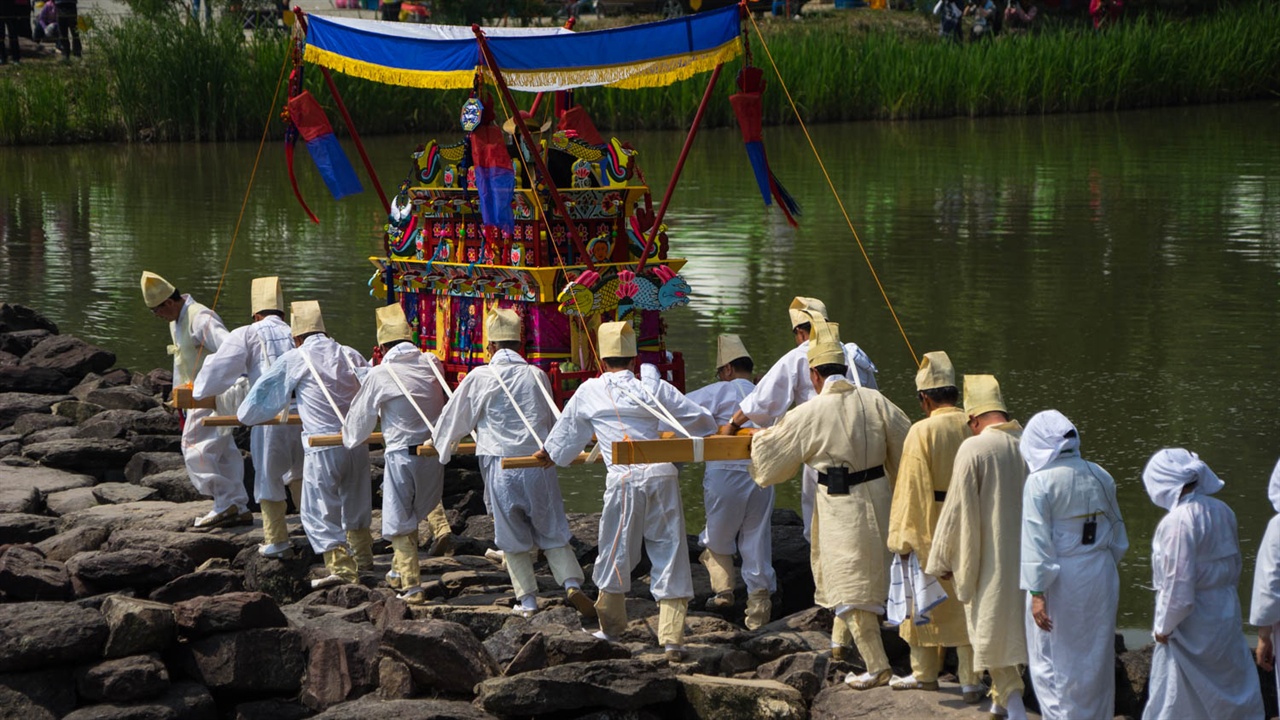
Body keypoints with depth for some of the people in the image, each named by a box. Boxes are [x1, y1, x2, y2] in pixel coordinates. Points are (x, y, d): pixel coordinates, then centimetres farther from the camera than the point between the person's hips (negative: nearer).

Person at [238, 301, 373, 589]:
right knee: (355, 502, 24)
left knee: (319, 511, 2)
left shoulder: (294, 360, -3)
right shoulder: (350, 355, 9)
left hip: (323, 446, -5)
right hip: (357, 441, 6)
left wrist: (246, 416, 26)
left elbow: (264, 392, 7)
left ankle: (341, 567, -8)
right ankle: (362, 554, 42)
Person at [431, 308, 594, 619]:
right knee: (553, 534, 9)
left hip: (500, 466, -2)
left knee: (513, 538, 9)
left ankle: (527, 599, 11)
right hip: (538, 462, 2)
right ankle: (572, 582, -9)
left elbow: (454, 418, 9)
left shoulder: (479, 377, -2)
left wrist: (438, 444, 28)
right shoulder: (537, 375, 6)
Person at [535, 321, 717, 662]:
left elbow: (567, 429, 29)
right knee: (669, 553, 4)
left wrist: (550, 453, 49)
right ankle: (672, 639, -2)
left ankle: (611, 626, 30)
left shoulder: (589, 391, 10)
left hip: (624, 480, -1)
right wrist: (711, 434, 42)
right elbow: (700, 419, 18)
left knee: (615, 552, 15)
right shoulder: (654, 388, 10)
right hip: (663, 475, 1)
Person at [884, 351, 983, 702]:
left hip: (930, 530, -3)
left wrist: (901, 539, -7)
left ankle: (925, 673, 24)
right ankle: (971, 682, 9)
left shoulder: (922, 432, -13)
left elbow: (911, 489, -12)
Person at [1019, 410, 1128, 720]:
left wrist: (1037, 592, -15)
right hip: (1100, 577, 6)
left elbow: (1037, 542, -17)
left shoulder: (1040, 482, -15)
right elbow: (1117, 535, 12)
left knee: (1052, 662, 4)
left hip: (1060, 581, -6)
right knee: (1095, 658, 16)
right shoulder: (1101, 477, 3)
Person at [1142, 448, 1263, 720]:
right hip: (1227, 613, 7)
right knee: (1235, 685, 18)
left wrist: (1164, 627, -11)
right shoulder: (1222, 511, 1)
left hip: (1192, 621, -7)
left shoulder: (1178, 522, -23)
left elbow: (1178, 585, -22)